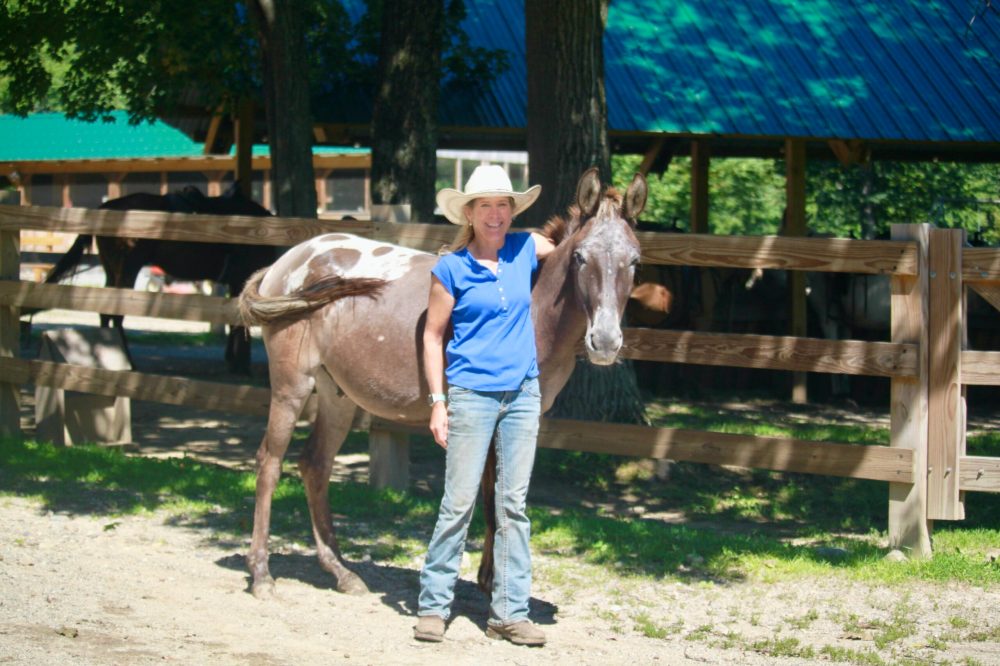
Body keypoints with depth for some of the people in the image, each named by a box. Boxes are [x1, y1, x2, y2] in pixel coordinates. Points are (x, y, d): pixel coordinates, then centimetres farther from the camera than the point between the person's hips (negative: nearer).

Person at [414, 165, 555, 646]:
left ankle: (509, 613, 10)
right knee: (459, 504, -2)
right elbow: (433, 335, -2)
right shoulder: (451, 268, -6)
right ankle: (433, 605, 7)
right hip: (471, 396, -4)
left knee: (514, 506, 6)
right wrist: (437, 402, -7)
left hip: (522, 394, 4)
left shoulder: (525, 249, 5)